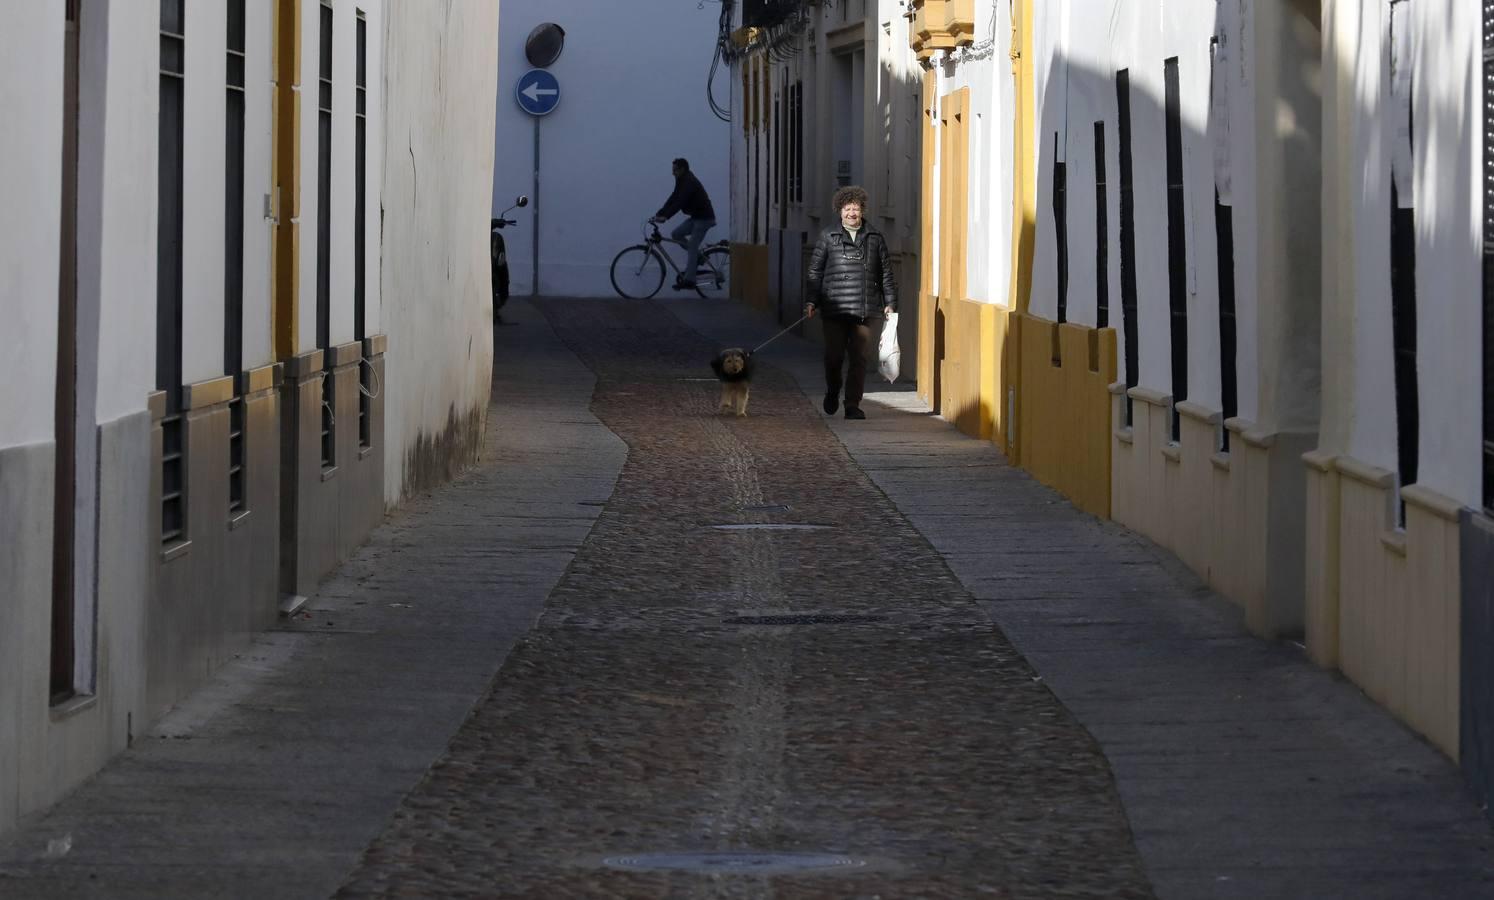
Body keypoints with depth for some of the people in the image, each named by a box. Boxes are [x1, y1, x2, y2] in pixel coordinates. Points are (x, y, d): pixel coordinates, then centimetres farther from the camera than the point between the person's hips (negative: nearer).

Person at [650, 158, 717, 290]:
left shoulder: (689, 182, -21)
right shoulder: (682, 181, 8)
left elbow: (679, 202, -31)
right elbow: (673, 199, 9)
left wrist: (665, 217, -37)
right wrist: (658, 214, 0)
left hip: (704, 218, -9)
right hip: (695, 216, 9)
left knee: (692, 248, -11)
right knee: (676, 234, 3)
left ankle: (688, 280, -11)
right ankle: (698, 256, 13)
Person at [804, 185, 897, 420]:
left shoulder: (875, 239, 12)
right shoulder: (828, 238, 8)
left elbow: (887, 274, 15)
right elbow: (815, 272, 9)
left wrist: (890, 303, 7)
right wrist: (811, 301, 0)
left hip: (865, 310, 1)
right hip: (834, 310, -1)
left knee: (860, 358, -2)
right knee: (834, 356, -1)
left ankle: (853, 405, 4)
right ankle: (832, 393, 27)